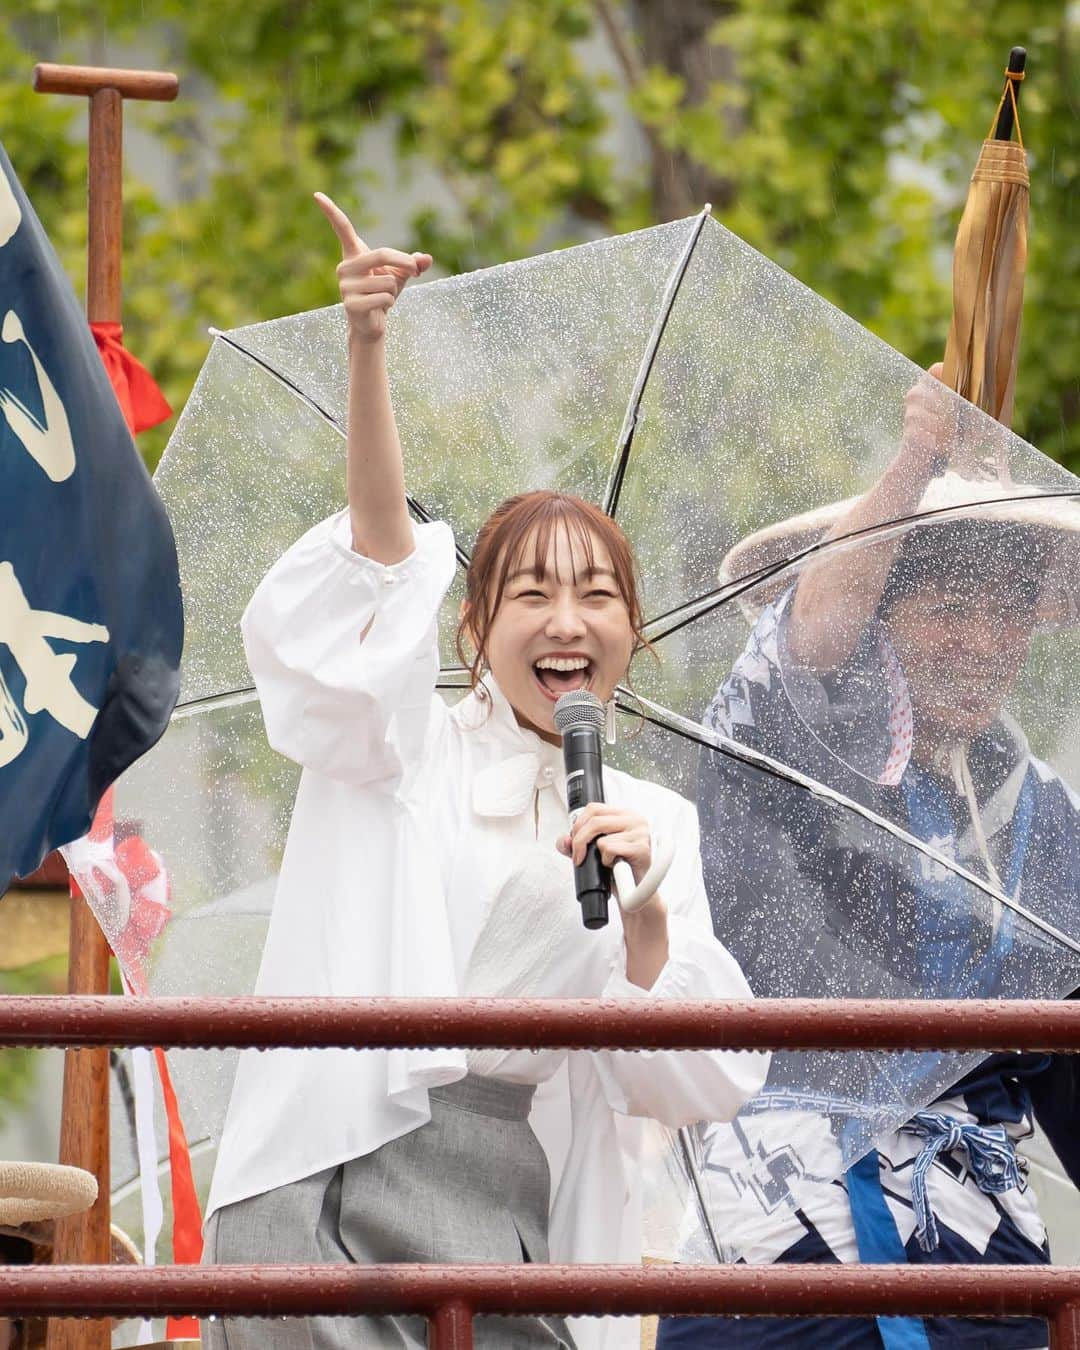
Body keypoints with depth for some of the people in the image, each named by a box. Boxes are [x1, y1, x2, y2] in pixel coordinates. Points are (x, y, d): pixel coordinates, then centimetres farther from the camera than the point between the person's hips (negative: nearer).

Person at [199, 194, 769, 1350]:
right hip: (337, 1195, -2)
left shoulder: (655, 822, 17)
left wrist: (644, 916, -8)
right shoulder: (406, 747, 10)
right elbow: (380, 541, -8)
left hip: (521, 1214, 2)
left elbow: (704, 1084, 9)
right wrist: (365, 350, -23)